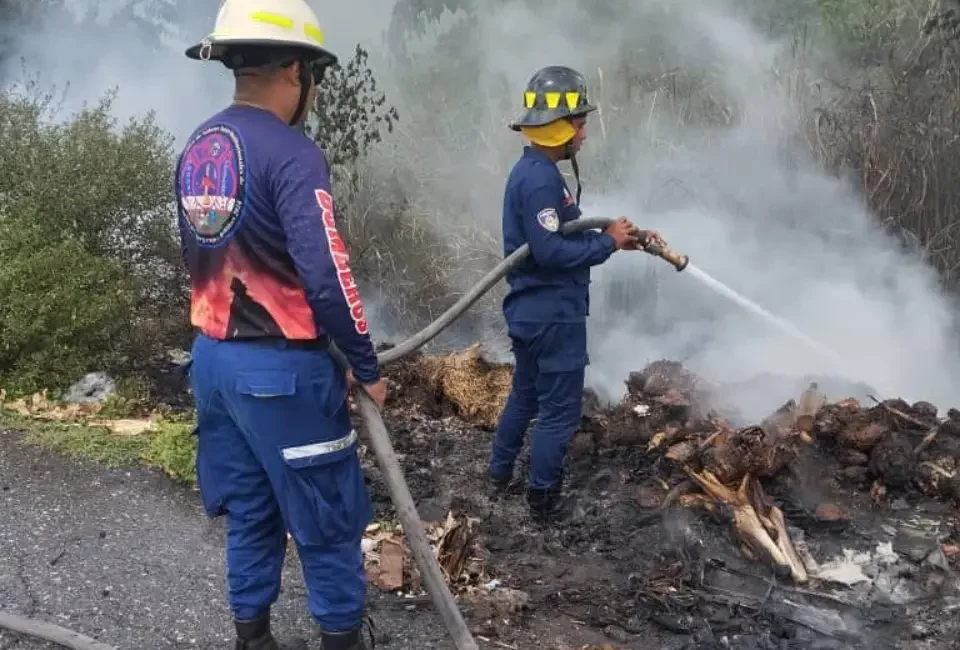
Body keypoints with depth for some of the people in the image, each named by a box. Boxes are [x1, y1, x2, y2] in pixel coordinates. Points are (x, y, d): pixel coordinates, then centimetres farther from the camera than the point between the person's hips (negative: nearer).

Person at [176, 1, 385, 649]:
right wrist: (367, 368, -12)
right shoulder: (292, 153, -18)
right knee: (327, 522, 7)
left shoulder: (196, 150, 8)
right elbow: (325, 275, -22)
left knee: (250, 514, 19)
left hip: (213, 357, 8)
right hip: (281, 368, -8)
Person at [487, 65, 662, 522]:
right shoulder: (541, 179, -22)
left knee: (525, 395, 24)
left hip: (532, 310, 10)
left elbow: (567, 236, 15)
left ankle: (499, 473, 38)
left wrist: (621, 238, 7)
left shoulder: (534, 171, 11)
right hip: (552, 314, -10)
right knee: (559, 410, 3)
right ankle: (543, 499, 15)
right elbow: (552, 251, -28)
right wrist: (609, 243, -17)